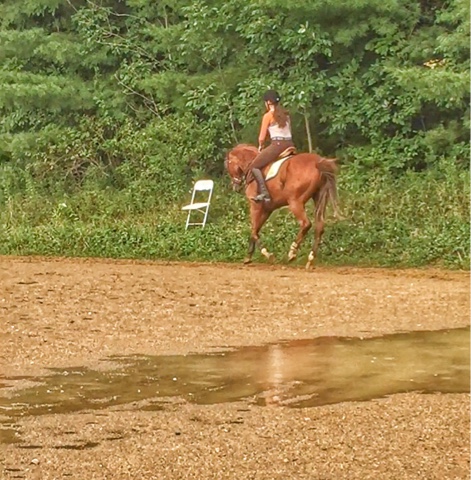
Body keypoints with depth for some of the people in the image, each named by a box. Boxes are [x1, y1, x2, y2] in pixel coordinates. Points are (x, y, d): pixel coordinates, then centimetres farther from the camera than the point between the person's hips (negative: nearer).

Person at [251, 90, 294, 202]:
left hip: (277, 145, -7)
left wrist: (260, 146, 17)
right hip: (290, 144, 7)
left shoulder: (268, 116, -4)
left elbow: (262, 137, -3)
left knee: (255, 166, 1)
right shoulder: (286, 114, 15)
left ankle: (264, 192, -15)